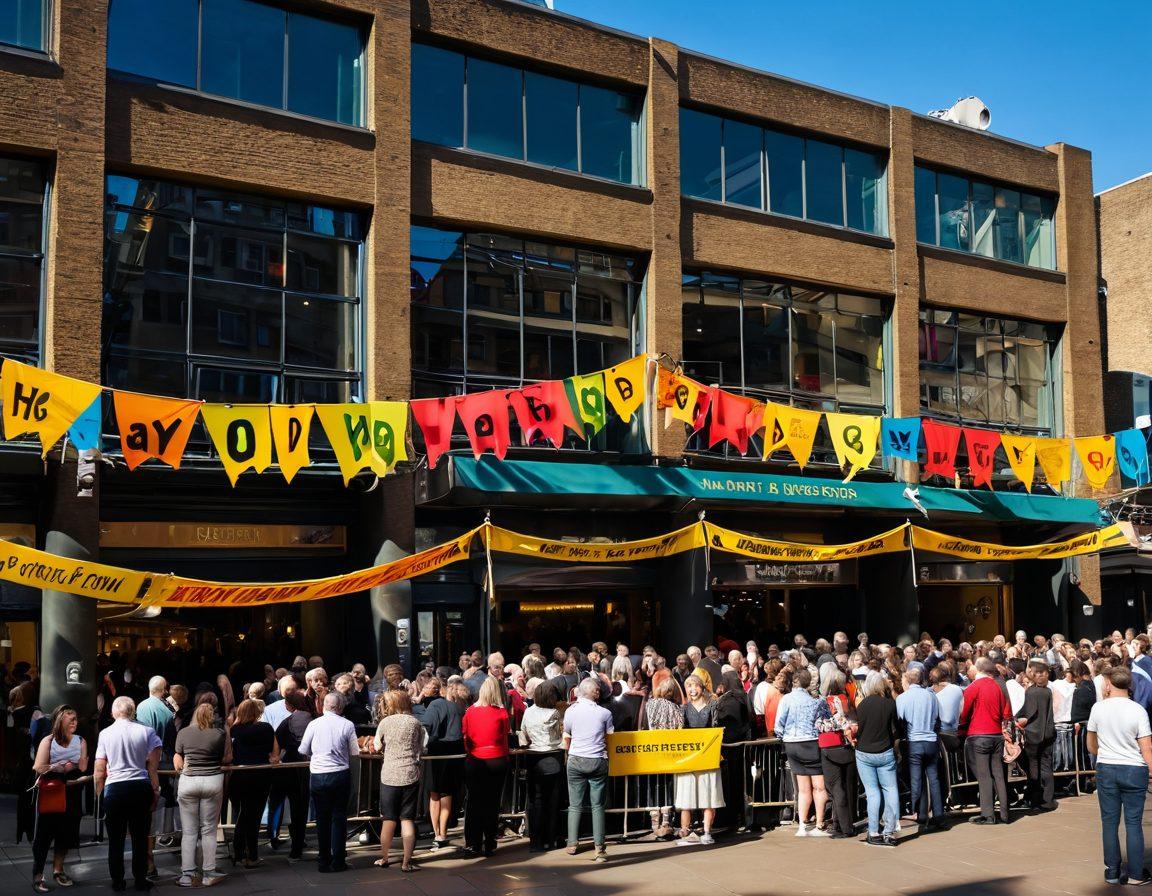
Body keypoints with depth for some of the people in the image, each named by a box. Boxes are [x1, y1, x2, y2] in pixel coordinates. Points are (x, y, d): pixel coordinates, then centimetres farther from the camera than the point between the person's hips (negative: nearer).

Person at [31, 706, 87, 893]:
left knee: (66, 833, 9)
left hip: (71, 794, 3)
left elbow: (82, 768, -4)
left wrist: (54, 768, -9)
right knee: (44, 834, -2)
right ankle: (37, 875, 5)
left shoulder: (80, 741, 3)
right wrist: (66, 767, -8)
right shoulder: (48, 741, -4)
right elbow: (39, 768, -13)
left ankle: (58, 870, 24)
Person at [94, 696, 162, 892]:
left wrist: (99, 795, 12)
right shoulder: (146, 732, 2)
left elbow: (99, 772, 2)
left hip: (114, 788, 0)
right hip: (141, 787, 0)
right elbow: (153, 765, -2)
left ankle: (117, 881, 13)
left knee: (116, 839, 9)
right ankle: (140, 879, 12)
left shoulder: (105, 734, 3)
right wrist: (155, 790, 4)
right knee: (140, 837, 7)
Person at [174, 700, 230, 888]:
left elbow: (178, 762, 3)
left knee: (189, 831, 7)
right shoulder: (220, 734, -3)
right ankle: (208, 874, 9)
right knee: (209, 830, 7)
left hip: (188, 781, 0)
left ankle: (187, 875, 7)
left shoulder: (183, 733, 0)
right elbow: (227, 759, 2)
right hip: (213, 781, 0)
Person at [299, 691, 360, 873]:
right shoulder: (347, 725, -5)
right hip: (341, 775, 0)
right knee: (339, 817, 9)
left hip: (318, 775, 0)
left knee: (322, 818, 10)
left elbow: (303, 750, 2)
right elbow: (355, 753, 0)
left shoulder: (314, 724, -4)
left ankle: (324, 861, 14)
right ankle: (338, 861, 10)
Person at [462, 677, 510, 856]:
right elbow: (507, 731, 2)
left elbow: (464, 734, 3)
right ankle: (489, 845, 9)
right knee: (492, 803, 6)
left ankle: (473, 845, 12)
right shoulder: (501, 713, -10)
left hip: (474, 761, 2)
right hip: (497, 761, -2)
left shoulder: (470, 711, -4)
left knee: (474, 803, 10)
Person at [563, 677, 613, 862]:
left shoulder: (571, 711, 0)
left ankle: (572, 844, 11)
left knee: (575, 805, 8)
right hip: (598, 762, -1)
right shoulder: (605, 713, -4)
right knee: (597, 806, 3)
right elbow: (609, 740, 3)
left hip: (576, 761, 1)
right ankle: (599, 847, 0)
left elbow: (566, 741, 8)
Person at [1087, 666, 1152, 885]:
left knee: (1109, 822, 8)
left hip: (1106, 769, 1)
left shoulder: (1098, 708, -3)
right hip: (1134, 769, -1)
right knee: (1133, 823, 5)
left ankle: (1112, 872, 14)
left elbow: (1091, 745, 9)